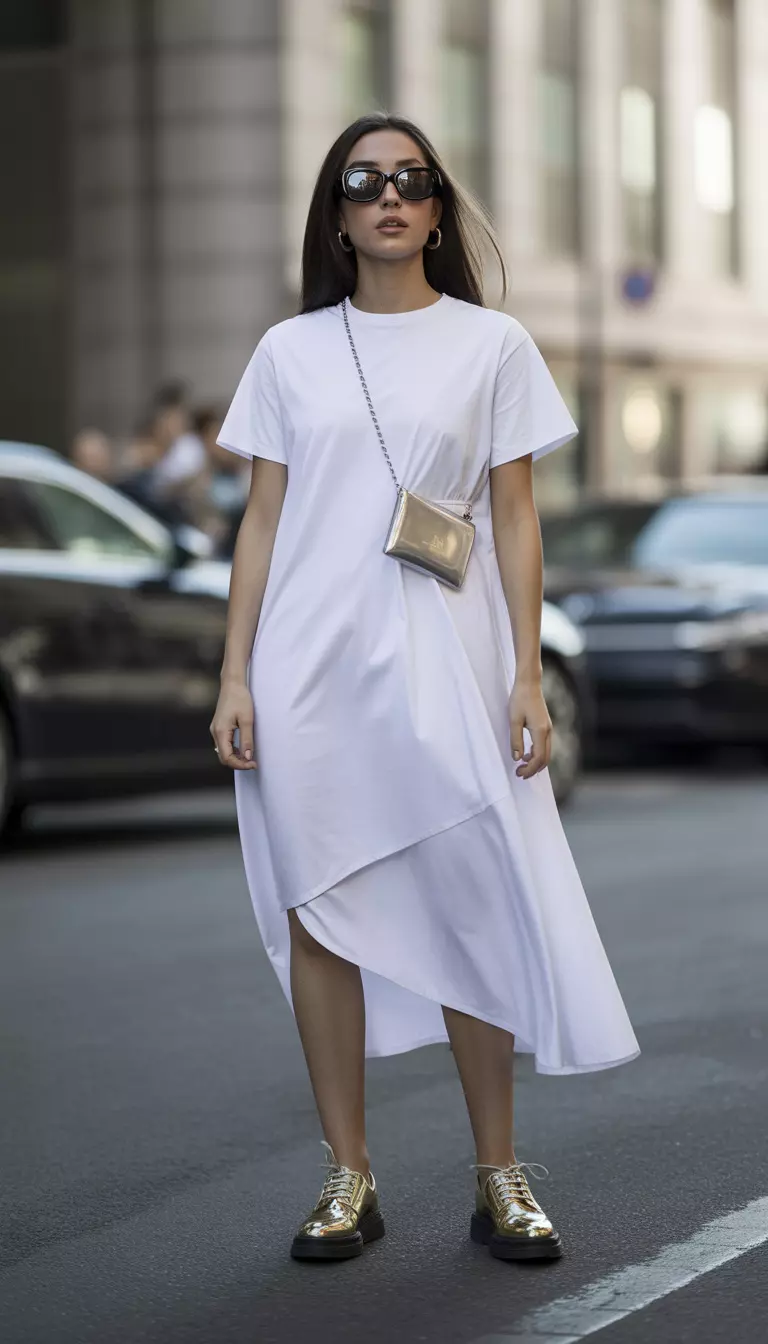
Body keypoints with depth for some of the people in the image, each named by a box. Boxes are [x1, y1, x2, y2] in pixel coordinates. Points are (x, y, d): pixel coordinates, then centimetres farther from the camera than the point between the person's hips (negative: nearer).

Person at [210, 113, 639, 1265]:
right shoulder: (290, 352, 8)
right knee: (318, 914, 2)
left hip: (443, 664, -1)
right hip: (309, 666, 1)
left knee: (473, 910, -3)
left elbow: (515, 522, 4)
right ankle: (348, 1179, 11)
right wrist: (235, 677, 1)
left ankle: (499, 1177, 9)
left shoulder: (492, 345, 6)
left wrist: (528, 676, -3)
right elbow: (261, 523, 8)